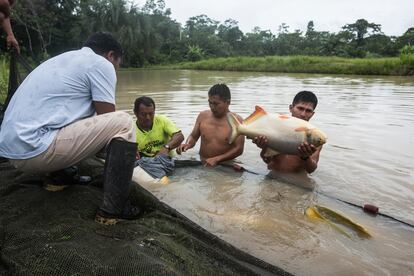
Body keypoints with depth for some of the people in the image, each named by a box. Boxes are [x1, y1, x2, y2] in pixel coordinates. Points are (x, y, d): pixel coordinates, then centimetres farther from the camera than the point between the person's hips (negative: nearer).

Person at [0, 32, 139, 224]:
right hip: (34, 148, -10)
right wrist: (127, 145, 16)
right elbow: (107, 119, -3)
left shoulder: (63, 59, 24)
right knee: (123, 123, -10)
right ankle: (113, 209, -9)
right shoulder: (101, 64, -3)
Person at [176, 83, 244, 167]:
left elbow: (238, 149, -8)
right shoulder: (203, 116, 4)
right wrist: (187, 144, -7)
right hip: (201, 165, 2)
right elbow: (193, 137, 15)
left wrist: (216, 159, -16)